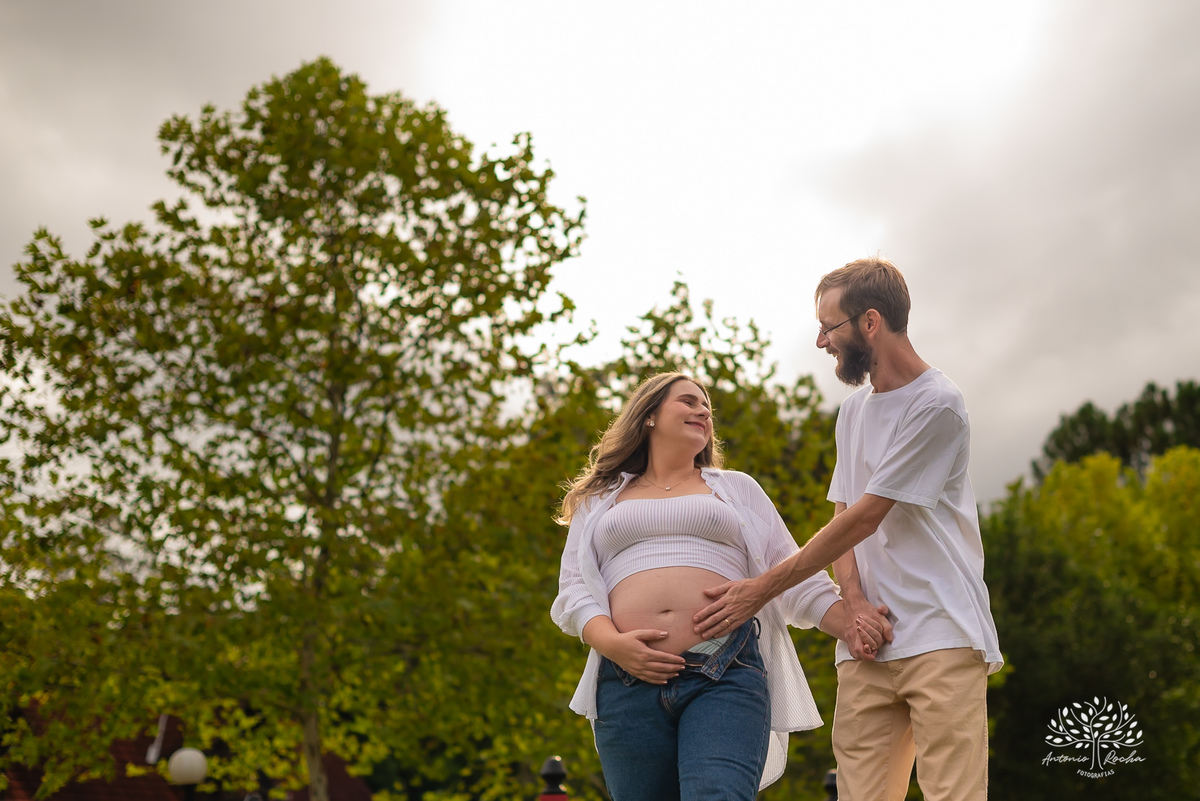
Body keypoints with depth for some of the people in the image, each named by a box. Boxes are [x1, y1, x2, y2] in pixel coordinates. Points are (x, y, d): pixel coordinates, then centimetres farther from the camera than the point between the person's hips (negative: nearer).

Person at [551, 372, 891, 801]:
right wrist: (613, 644, -7)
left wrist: (849, 623, 0)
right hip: (627, 681, 1)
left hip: (726, 677, -1)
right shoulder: (602, 499, 23)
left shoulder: (737, 488, 24)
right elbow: (574, 587, 12)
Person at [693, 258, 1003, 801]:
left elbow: (864, 518, -11)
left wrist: (762, 589, -8)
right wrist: (856, 603, -5)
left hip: (943, 639, -6)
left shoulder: (937, 404, -7)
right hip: (867, 646, 6)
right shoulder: (852, 412, 20)